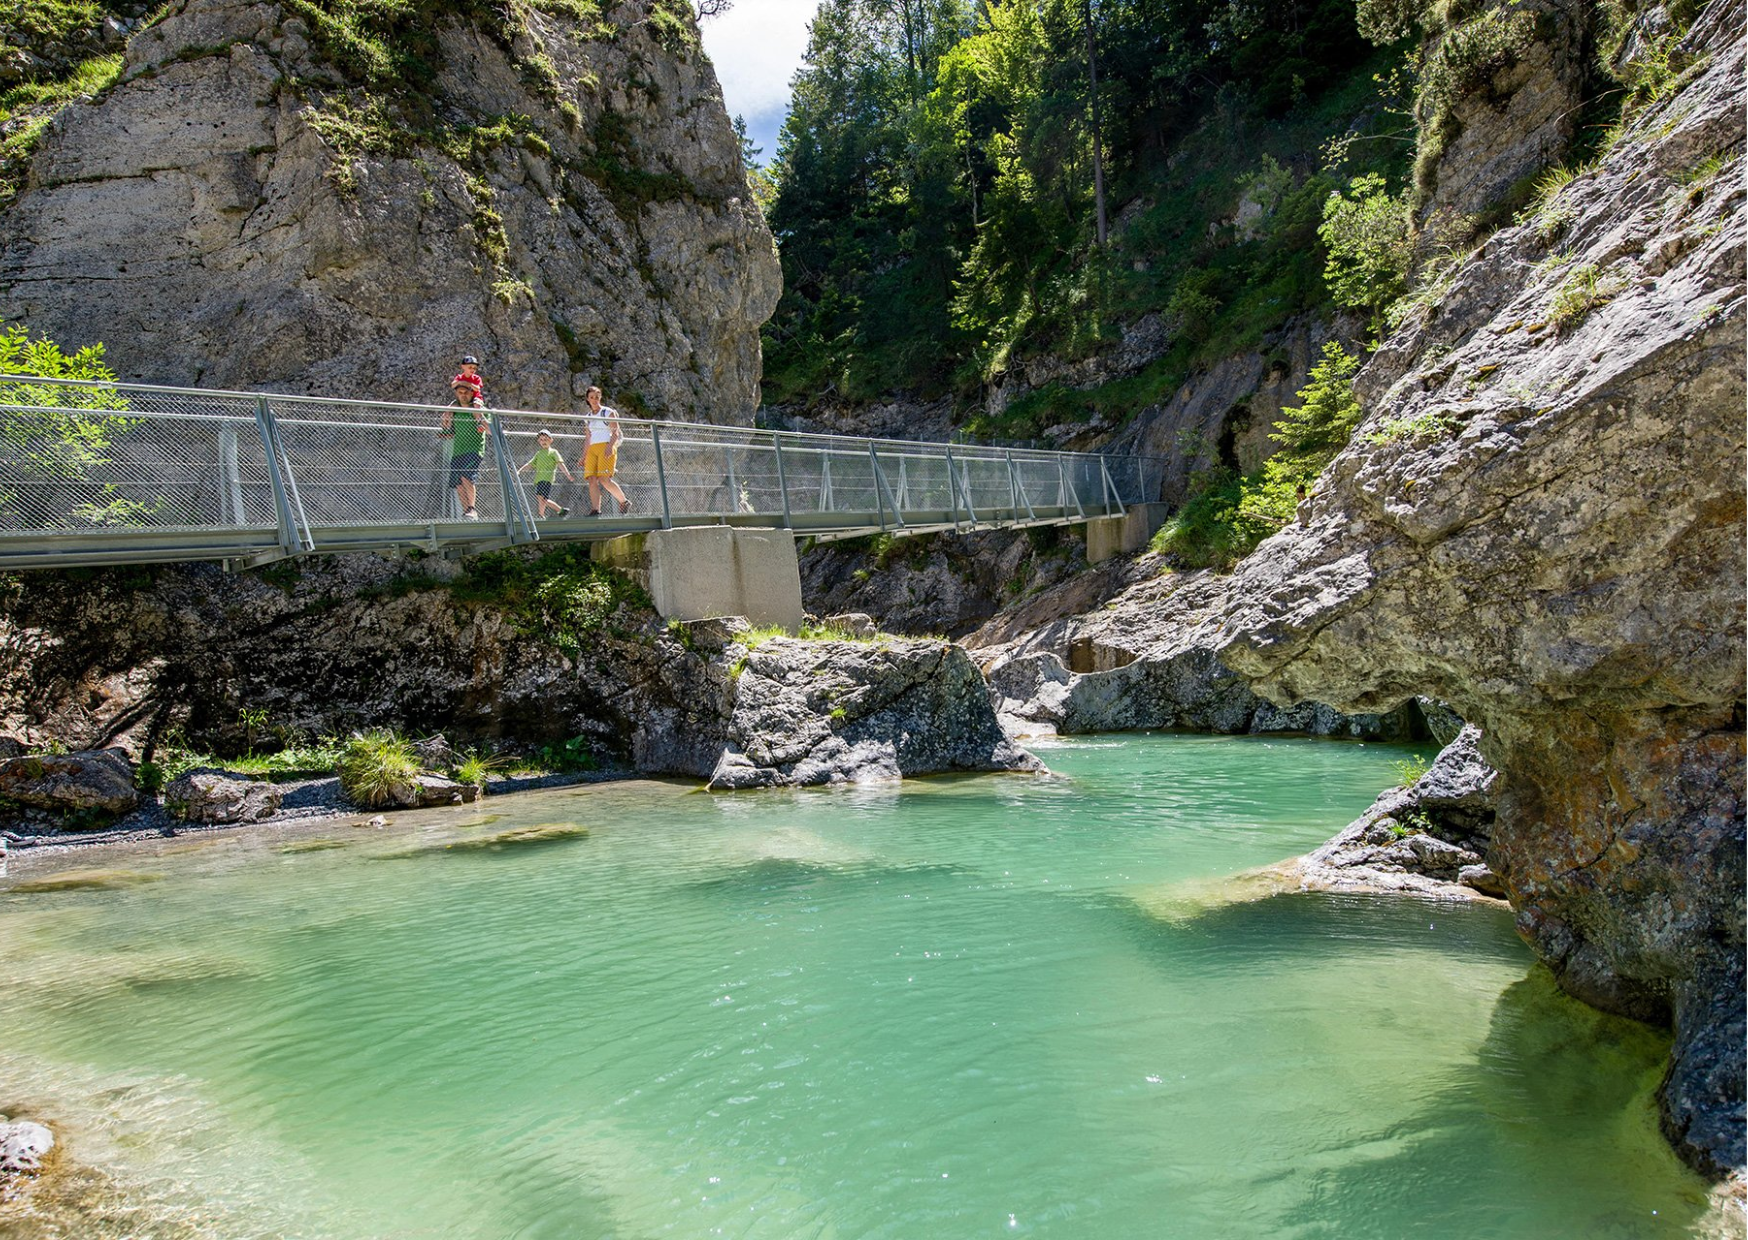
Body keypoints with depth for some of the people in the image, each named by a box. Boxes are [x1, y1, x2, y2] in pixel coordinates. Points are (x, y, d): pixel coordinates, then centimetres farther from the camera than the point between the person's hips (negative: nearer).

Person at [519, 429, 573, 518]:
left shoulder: (553, 452, 11)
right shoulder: (538, 453, 26)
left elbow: (560, 463, -1)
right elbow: (530, 464, 24)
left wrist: (568, 474, -13)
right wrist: (519, 471, 11)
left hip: (547, 478, -6)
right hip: (538, 479, 6)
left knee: (541, 497, -21)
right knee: (544, 500, 1)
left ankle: (540, 515, -20)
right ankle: (561, 510, 9)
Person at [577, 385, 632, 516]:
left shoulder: (609, 412, 5)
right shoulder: (588, 417, 21)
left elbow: (615, 432, -3)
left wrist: (610, 446, -20)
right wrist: (583, 457, 18)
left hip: (606, 448, -6)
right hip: (592, 450, 6)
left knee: (604, 479, -19)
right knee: (592, 480, -11)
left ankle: (624, 502, -4)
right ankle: (595, 510, -18)